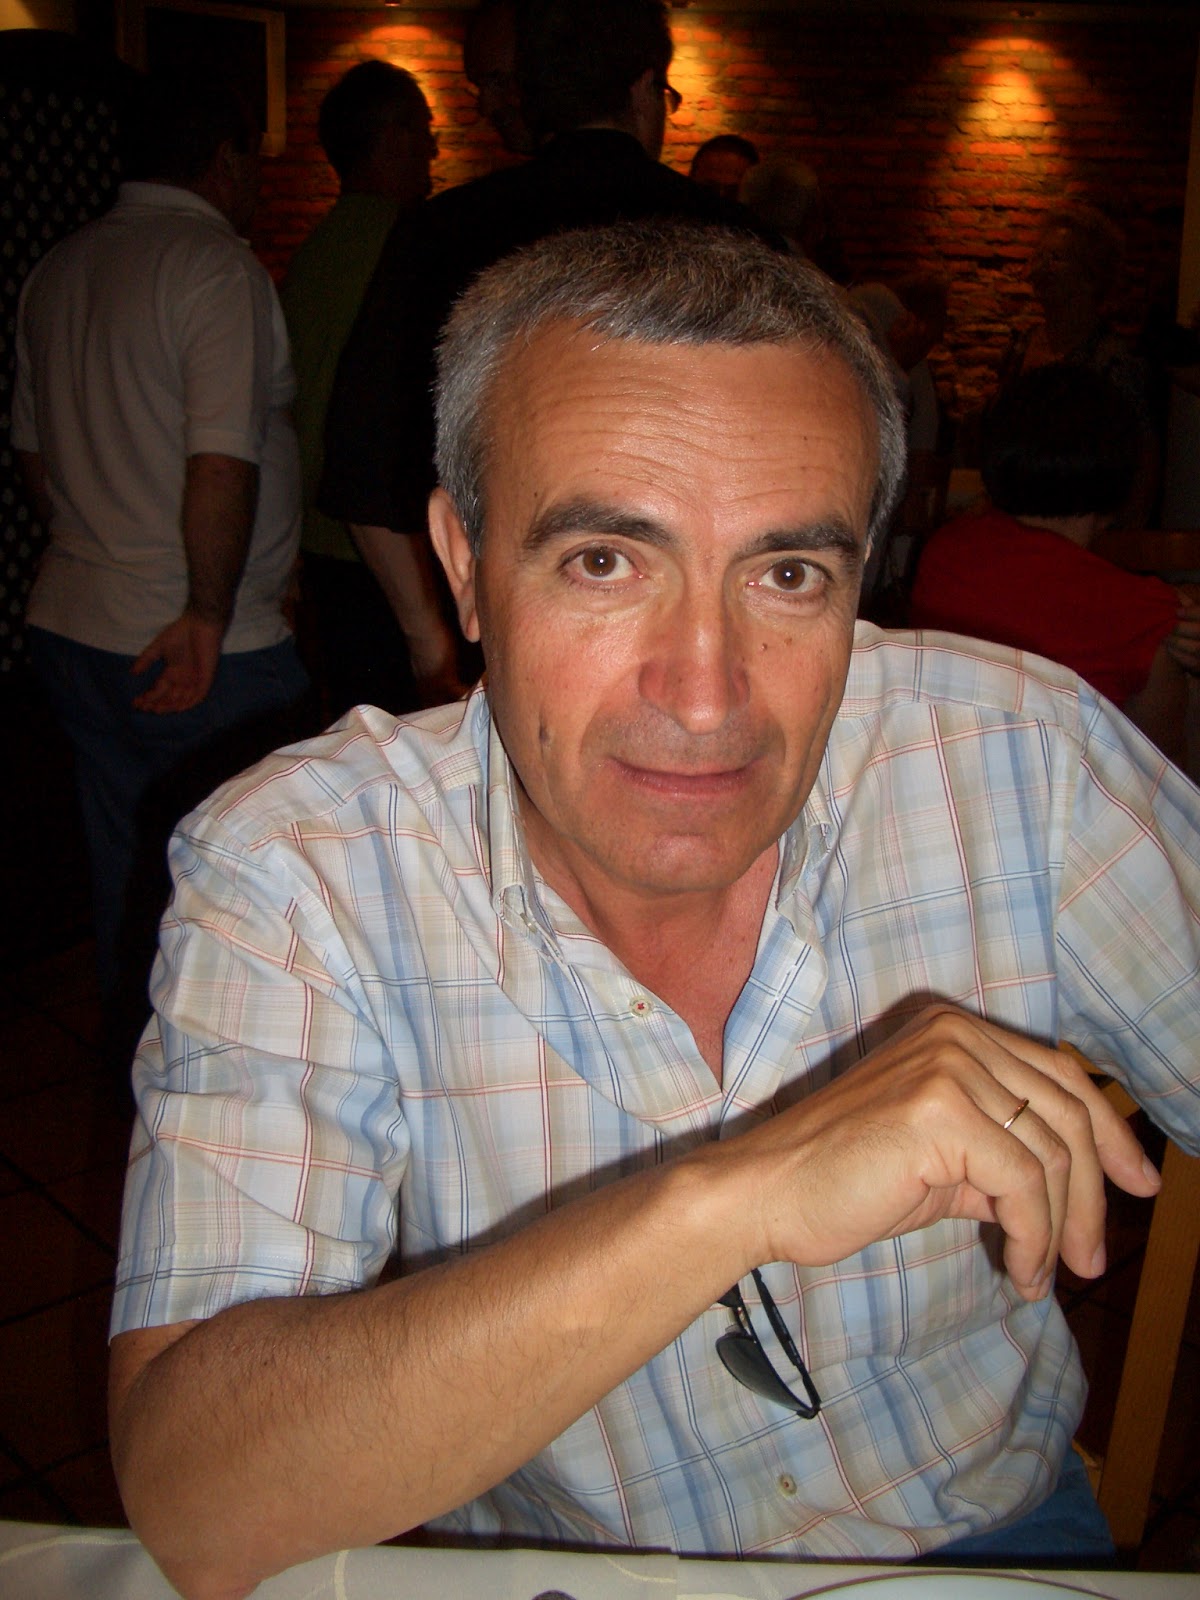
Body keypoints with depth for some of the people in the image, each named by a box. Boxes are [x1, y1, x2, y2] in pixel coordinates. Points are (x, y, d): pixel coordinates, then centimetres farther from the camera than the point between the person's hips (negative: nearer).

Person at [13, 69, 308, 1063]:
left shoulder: (56, 272, 12)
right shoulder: (217, 262, -12)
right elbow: (222, 461, -22)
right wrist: (207, 616, -16)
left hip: (71, 630, 8)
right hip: (206, 649, -8)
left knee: (124, 868, 17)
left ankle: (135, 1073, 31)